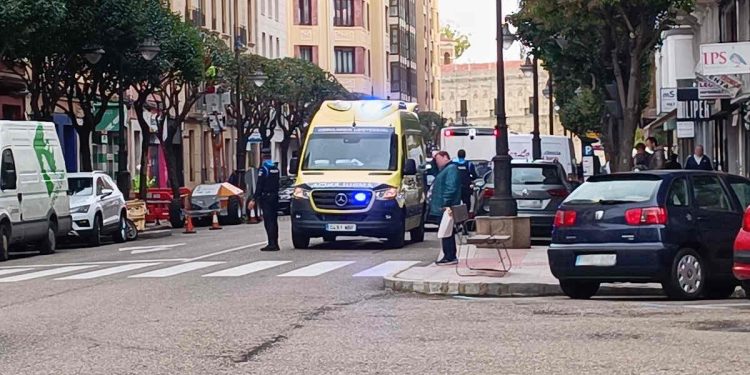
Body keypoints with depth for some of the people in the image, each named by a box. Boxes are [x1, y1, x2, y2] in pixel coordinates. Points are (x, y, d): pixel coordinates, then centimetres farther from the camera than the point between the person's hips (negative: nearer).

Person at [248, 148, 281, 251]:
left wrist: (254, 200, -14)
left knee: (268, 221, -8)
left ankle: (272, 244, -12)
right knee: (274, 221, 11)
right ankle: (275, 243, 14)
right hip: (275, 196, 7)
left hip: (266, 197, -7)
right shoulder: (275, 168, 10)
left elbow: (259, 186, -15)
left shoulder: (263, 169, -12)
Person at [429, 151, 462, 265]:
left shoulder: (451, 169, -10)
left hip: (445, 208, -11)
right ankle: (450, 257, 16)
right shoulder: (445, 170, 23)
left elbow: (450, 187, -21)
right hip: (442, 208, 11)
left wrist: (446, 203, -25)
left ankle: (450, 257, -9)